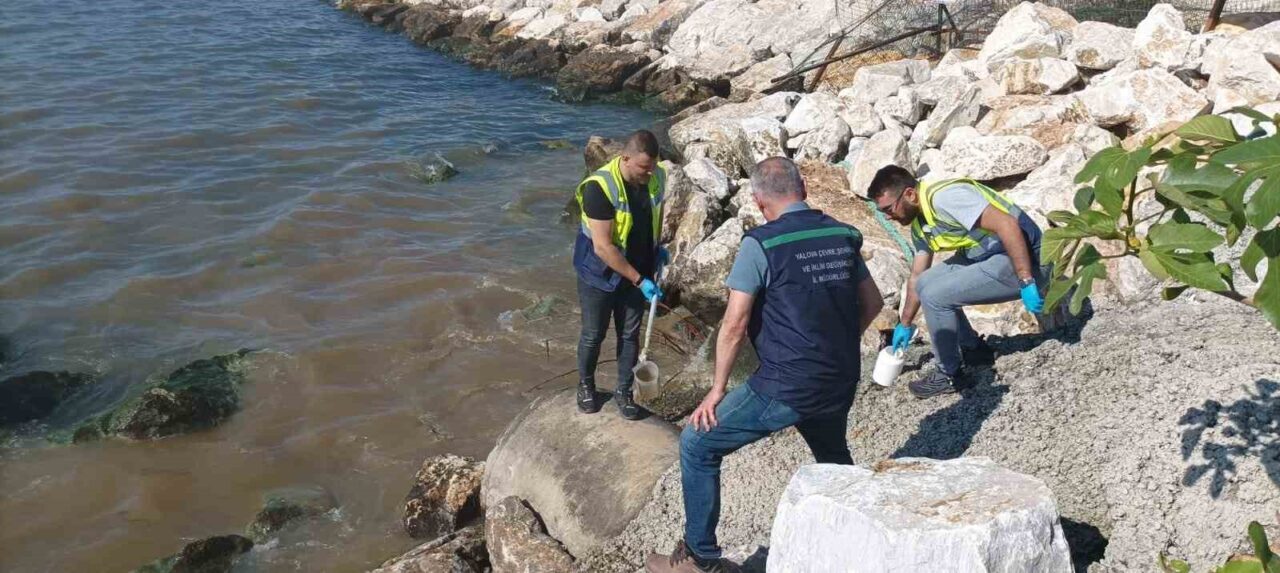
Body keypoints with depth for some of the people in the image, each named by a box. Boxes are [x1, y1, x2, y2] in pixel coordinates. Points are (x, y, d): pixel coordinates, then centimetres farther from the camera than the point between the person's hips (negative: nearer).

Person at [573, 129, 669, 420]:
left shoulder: (656, 177, -11)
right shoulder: (599, 186, -30)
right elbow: (602, 247, -29)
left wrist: (657, 247, 5)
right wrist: (639, 280, -26)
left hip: (638, 272, 5)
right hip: (600, 275, -4)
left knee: (630, 334, 13)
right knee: (593, 335, 12)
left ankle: (624, 392, 30)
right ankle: (585, 385, 36)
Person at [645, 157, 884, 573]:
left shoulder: (761, 243, -11)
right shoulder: (842, 235, 6)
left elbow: (735, 324, -13)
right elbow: (872, 303, 15)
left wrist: (717, 389, -3)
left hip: (786, 387, -6)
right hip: (841, 384, 6)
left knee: (697, 445, 8)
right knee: (833, 457, 34)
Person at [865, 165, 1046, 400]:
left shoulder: (943, 197, -23)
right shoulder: (919, 225, 8)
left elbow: (1008, 225, -29)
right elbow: (917, 277, 20)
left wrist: (1026, 282, -29)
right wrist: (905, 324, 26)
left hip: (1022, 260, -9)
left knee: (935, 295, -15)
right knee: (927, 285, 7)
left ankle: (949, 375, 3)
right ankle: (972, 348, 22)